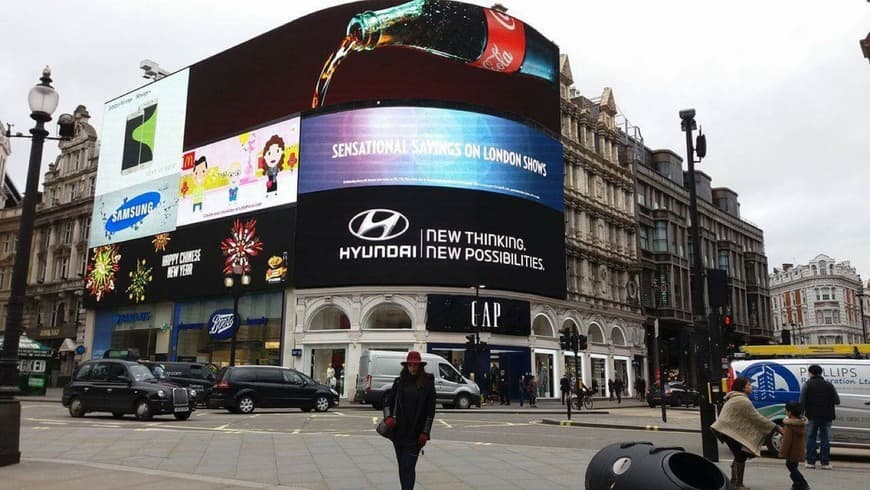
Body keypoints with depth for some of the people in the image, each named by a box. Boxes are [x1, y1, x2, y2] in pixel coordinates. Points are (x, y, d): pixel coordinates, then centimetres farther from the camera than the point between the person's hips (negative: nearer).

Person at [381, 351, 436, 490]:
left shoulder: (427, 384, -4)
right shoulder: (399, 382, 4)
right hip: (398, 431, 4)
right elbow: (387, 401, 9)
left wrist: (425, 432, -7)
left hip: (415, 434, -4)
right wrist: (388, 417, -10)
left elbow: (431, 411, -3)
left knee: (408, 467, -9)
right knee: (402, 466, 14)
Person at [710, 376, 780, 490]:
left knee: (739, 456, 19)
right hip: (729, 432, -10)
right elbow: (757, 418, -16)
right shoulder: (743, 401, -17)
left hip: (726, 430, 10)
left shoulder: (734, 398, 17)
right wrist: (776, 427, -10)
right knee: (741, 457, -2)